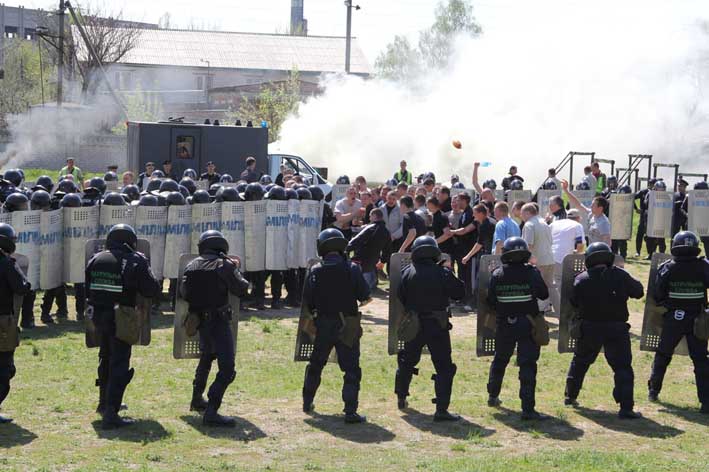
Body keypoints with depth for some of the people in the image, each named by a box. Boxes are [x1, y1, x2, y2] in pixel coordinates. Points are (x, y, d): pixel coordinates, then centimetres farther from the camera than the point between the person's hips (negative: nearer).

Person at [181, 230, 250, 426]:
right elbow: (241, 289, -9)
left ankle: (197, 400, 44)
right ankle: (211, 412, -21)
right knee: (226, 368, -10)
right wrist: (235, 269, 6)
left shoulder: (191, 266, 6)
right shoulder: (224, 265, -11)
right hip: (219, 322, -7)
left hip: (199, 320, 7)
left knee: (206, 359, 30)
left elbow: (184, 292, 13)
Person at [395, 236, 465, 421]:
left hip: (414, 326, 3)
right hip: (438, 327, -3)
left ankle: (401, 398, 38)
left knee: (407, 362, 24)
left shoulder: (407, 272, -4)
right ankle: (441, 410, -8)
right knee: (444, 367, 0)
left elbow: (400, 297, 1)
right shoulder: (443, 273, -12)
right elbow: (459, 293, -4)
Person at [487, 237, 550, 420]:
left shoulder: (497, 275, -6)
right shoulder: (531, 273, -13)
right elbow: (544, 295, -3)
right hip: (527, 326, -3)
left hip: (504, 325, 3)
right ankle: (528, 409, -9)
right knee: (528, 365, -4)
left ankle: (493, 396, 39)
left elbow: (490, 300, -2)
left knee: (500, 360, 23)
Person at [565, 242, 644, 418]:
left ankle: (570, 396, 36)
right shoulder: (620, 275, -5)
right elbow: (638, 291, 4)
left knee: (580, 362, 24)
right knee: (622, 367, -2)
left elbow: (574, 302, 3)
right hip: (616, 329, -2)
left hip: (589, 329, 2)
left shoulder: (582, 279, -3)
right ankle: (626, 408, -12)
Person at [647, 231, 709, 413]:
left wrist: (663, 306, 13)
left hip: (672, 319, 1)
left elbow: (657, 295, -5)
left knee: (662, 355, 19)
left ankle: (653, 391, 28)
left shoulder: (667, 268, -7)